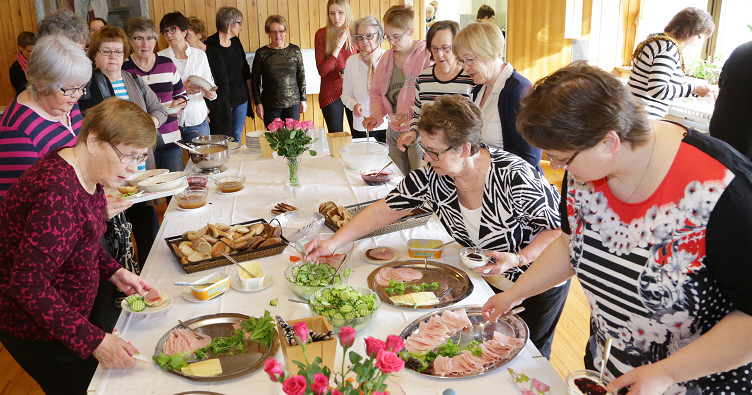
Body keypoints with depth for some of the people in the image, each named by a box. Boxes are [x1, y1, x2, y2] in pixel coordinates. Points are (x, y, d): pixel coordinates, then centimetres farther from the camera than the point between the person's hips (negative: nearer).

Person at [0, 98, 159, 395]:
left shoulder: (86, 173, -2)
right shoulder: (57, 192, -33)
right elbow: (28, 281, -33)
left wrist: (114, 272, -1)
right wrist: (93, 341, -34)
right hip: (37, 331, -9)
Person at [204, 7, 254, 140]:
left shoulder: (236, 42, 10)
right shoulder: (210, 45, -11)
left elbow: (245, 69, 18)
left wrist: (250, 93, 15)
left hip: (241, 98, 6)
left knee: (238, 135, 12)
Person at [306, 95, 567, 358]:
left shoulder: (515, 178, -34)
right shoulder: (431, 176, -19)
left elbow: (559, 228, -22)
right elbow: (383, 210, -15)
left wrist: (517, 259, -34)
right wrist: (333, 243, -21)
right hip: (486, 277, 4)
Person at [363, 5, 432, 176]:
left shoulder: (427, 56, -10)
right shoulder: (387, 58, 12)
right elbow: (376, 93, 20)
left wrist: (411, 114, -26)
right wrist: (376, 116, 2)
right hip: (393, 133, 6)